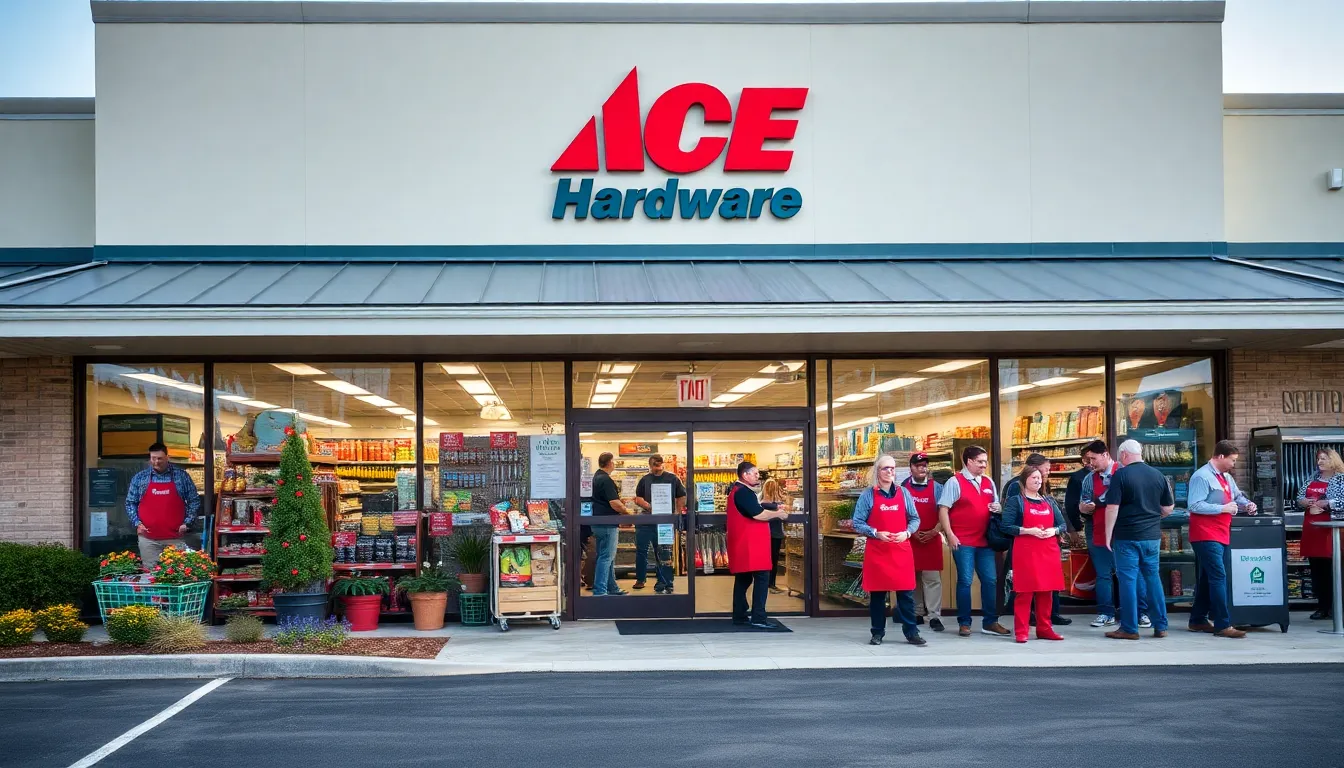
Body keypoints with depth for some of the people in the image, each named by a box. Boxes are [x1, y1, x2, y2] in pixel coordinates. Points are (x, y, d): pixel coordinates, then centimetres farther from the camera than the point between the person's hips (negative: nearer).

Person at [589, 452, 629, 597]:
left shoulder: (596, 477, 12)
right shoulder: (606, 480, -19)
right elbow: (615, 504, -22)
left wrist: (619, 502, 14)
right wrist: (626, 511, -5)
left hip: (598, 522, 10)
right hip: (607, 524, -10)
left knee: (609, 557, 17)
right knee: (606, 557, -8)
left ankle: (612, 588, 25)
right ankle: (599, 591, -10)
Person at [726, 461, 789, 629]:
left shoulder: (738, 490, 17)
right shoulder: (744, 492, -17)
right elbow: (758, 514, -23)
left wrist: (775, 509, 9)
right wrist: (778, 514, -8)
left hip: (743, 544, 11)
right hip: (750, 544, -11)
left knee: (744, 578, 14)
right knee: (762, 577, -11)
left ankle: (739, 616, 18)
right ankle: (758, 618, -14)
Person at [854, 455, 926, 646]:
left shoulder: (903, 493, 8)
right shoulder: (868, 495, 0)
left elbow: (915, 519, 10)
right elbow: (858, 523, -1)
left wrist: (906, 533, -9)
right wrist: (876, 533, -14)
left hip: (901, 549, 2)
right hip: (876, 551, -2)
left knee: (906, 592, -1)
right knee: (877, 593, 3)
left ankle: (911, 632, 4)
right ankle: (878, 633, 11)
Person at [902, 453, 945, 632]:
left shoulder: (936, 487, 4)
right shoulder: (903, 488, 4)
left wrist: (934, 532, -10)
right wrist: (912, 532, -8)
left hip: (931, 539, -1)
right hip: (909, 539, 1)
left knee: (932, 578, -6)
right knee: (912, 578, 6)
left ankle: (935, 616, -7)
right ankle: (917, 614, 15)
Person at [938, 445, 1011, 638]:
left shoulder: (989, 483, 13)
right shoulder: (955, 482, -4)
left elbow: (996, 505, 24)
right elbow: (943, 509, -8)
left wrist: (997, 507, -1)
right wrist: (950, 535, -15)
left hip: (985, 540, 6)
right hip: (963, 541, -6)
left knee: (990, 580, 5)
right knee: (965, 581, -1)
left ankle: (990, 622, 14)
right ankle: (964, 623, 7)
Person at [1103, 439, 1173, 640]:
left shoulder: (1120, 475, -10)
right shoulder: (1158, 475, 5)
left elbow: (1112, 508, -14)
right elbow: (1169, 507, 10)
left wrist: (1108, 535, -6)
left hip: (1127, 536, -5)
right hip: (1152, 535, 5)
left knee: (1128, 580, 0)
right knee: (1153, 578, 14)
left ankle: (1129, 629, 2)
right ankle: (1160, 626, 16)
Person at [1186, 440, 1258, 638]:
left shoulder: (1227, 477, 16)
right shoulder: (1202, 477, -13)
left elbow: (1237, 495, 29)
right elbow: (1194, 505, -21)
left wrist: (1246, 504, 6)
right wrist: (1223, 508, -20)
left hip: (1221, 535, 10)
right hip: (1206, 536, -10)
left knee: (1208, 579, 14)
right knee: (1218, 577, -14)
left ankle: (1198, 620, 22)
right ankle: (1223, 625, -15)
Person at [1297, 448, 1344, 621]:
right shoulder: (1313, 478, 16)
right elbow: (1299, 497, 15)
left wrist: (1321, 504, -14)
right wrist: (1306, 503, -6)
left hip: (1330, 527, -6)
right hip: (1311, 527, 6)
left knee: (1330, 568, -5)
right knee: (1316, 568, 7)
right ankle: (1322, 606, 12)